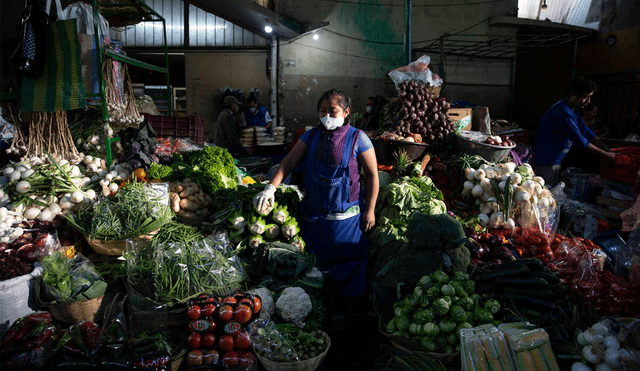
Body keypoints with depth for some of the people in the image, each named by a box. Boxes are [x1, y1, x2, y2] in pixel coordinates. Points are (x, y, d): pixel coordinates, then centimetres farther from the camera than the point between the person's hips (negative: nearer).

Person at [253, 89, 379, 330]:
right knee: (316, 261, 14)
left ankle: (337, 310, 23)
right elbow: (288, 163, -1)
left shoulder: (357, 138, -7)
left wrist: (370, 210, -6)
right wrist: (271, 187, -16)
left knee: (345, 261, 4)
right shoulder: (311, 136, 4)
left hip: (345, 214, -4)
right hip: (314, 213, 4)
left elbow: (372, 175, -4)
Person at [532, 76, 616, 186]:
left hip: (556, 160, 10)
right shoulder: (563, 112, -23)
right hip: (546, 162, -10)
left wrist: (608, 150, 5)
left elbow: (586, 132, 11)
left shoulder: (573, 109, 10)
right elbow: (580, 140, -19)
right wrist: (605, 155, -9)